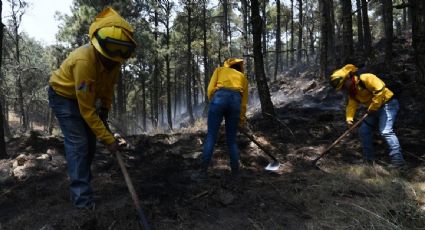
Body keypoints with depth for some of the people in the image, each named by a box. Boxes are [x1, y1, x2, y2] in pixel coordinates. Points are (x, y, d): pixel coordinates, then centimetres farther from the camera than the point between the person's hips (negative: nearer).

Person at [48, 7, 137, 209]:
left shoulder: (112, 57, -18)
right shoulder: (84, 61, -40)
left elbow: (109, 84, 2)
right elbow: (87, 110, -35)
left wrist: (105, 109, 0)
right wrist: (108, 139, -31)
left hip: (85, 95, 8)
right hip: (63, 96, -7)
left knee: (89, 143, 12)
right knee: (78, 145, -17)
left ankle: (80, 184, 31)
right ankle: (83, 200, -12)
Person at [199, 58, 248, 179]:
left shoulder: (219, 70, 30)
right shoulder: (243, 77, 34)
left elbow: (210, 89, 12)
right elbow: (244, 101, 30)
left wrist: (213, 103, 20)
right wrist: (242, 119, 35)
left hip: (219, 98, -2)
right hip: (236, 101, 2)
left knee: (211, 137, 0)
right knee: (231, 140, 11)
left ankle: (204, 171, -6)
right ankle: (235, 172, 7)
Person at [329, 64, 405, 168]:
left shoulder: (366, 79, -23)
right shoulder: (352, 91, 6)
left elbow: (380, 91, -31)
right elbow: (351, 105, 2)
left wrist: (372, 107, -25)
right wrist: (349, 118, -14)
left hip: (388, 104, -9)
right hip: (375, 109, 10)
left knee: (385, 131, -22)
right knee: (364, 131, 7)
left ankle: (398, 160, -17)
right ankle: (369, 158, 17)